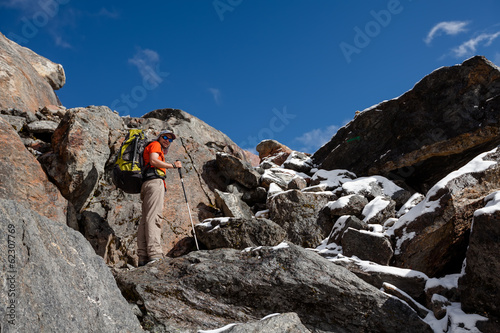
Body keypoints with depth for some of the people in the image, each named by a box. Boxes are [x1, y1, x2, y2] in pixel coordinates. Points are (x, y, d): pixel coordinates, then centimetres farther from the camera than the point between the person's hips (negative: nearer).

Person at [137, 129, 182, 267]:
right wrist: (173, 165, -3)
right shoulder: (155, 144, 10)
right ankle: (155, 255, -34)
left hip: (148, 185, 10)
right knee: (154, 217, -22)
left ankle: (143, 257, -10)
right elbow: (153, 160, -8)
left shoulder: (160, 151, 37)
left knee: (145, 219, -3)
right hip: (154, 181, -10)